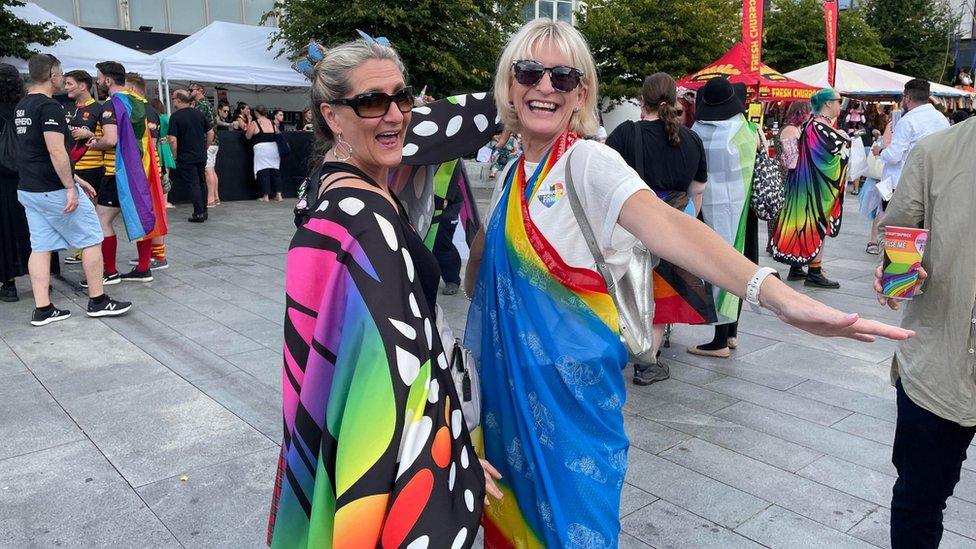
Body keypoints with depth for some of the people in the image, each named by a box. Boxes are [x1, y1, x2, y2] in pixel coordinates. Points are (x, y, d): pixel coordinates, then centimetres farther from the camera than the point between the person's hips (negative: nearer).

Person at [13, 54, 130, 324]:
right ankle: (98, 302, 7)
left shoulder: (21, 107, 14)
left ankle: (42, 309, 9)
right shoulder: (50, 107, -16)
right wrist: (70, 187, -18)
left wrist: (72, 177, 20)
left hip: (28, 189, 9)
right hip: (54, 190, -9)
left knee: (41, 247, 9)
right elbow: (56, 152, -23)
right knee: (91, 240, 2)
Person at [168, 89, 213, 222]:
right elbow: (211, 133, 7)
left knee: (193, 184, -1)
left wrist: (175, 155, -4)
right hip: (202, 156, 5)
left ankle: (199, 214, -1)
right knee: (202, 182, 15)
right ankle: (204, 211, 20)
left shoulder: (175, 116, -11)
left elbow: (173, 140, -16)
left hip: (186, 157, -5)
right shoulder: (200, 113, 4)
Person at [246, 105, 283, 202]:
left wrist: (248, 127, 18)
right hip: (274, 147, 4)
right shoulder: (271, 122, 10)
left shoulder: (254, 123, -3)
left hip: (261, 148, -4)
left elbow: (248, 136, 2)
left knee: (263, 172, -2)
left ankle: (266, 196, -3)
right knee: (275, 171, 7)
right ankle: (278, 195, 6)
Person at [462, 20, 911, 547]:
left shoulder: (589, 161, -16)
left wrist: (779, 295, -48)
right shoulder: (509, 175, 5)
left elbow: (664, 224, -35)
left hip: (572, 382, -6)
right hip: (508, 377, 6)